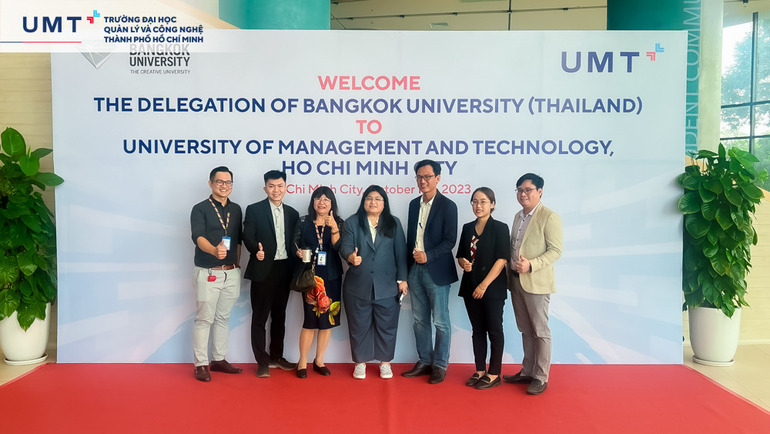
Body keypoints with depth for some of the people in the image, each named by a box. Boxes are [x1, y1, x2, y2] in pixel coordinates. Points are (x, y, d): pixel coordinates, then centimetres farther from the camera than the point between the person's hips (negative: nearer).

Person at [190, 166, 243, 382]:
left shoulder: (236, 209, 12)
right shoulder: (200, 209, -3)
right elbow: (198, 237, -18)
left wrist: (237, 264, 10)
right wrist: (214, 250, -37)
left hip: (232, 273, 5)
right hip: (208, 273, -5)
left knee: (223, 317, 12)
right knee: (204, 319, -1)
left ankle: (219, 359, 23)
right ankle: (201, 364, 8)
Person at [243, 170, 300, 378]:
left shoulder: (292, 213, 11)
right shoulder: (254, 210, -2)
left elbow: (294, 242, 12)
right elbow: (248, 237, -11)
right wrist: (257, 250, -30)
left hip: (284, 270, 5)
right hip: (263, 270, -4)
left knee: (279, 316, 14)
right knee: (259, 317, 2)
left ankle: (276, 357, 27)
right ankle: (262, 361, 12)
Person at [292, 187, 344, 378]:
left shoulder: (338, 223, 2)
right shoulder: (303, 222, 2)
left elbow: (339, 248, -11)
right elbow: (295, 245, 9)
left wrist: (334, 229, -25)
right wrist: (298, 252, -10)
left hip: (331, 278, 2)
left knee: (328, 319, 7)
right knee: (311, 319, -4)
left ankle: (319, 360, 23)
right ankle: (302, 362, 12)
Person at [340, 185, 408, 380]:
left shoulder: (394, 223, 7)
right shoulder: (351, 223, 5)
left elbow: (401, 253, 5)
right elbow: (346, 246, -8)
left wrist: (402, 279, 1)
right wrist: (352, 256, -31)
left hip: (387, 286, 0)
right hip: (358, 285, 0)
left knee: (386, 325, 7)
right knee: (359, 325, 8)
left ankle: (385, 362, 24)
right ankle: (360, 362, 24)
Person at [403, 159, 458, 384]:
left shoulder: (447, 205, -7)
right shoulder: (414, 204, 12)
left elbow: (450, 240, -12)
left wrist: (428, 255, -22)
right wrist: (407, 266, 10)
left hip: (436, 271, -6)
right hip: (415, 269, 6)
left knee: (440, 321, 2)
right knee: (420, 319, 13)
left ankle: (440, 365, 14)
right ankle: (424, 362, 25)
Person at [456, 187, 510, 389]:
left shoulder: (500, 228, -6)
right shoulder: (467, 228, 11)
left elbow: (501, 259, -12)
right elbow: (460, 255, 17)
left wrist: (484, 284, -17)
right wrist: (463, 263, -8)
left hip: (492, 288, -5)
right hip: (471, 286, 6)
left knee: (494, 330, 2)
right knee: (478, 330, 11)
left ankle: (494, 374, 11)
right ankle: (480, 371, 20)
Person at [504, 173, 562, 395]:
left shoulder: (549, 217, -10)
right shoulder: (518, 216, 14)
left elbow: (555, 250, -14)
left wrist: (531, 265, -24)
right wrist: (509, 272, 9)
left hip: (536, 282, -7)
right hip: (515, 281, 7)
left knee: (540, 331, 2)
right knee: (525, 330, 15)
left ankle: (540, 377, 11)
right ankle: (527, 372, 26)